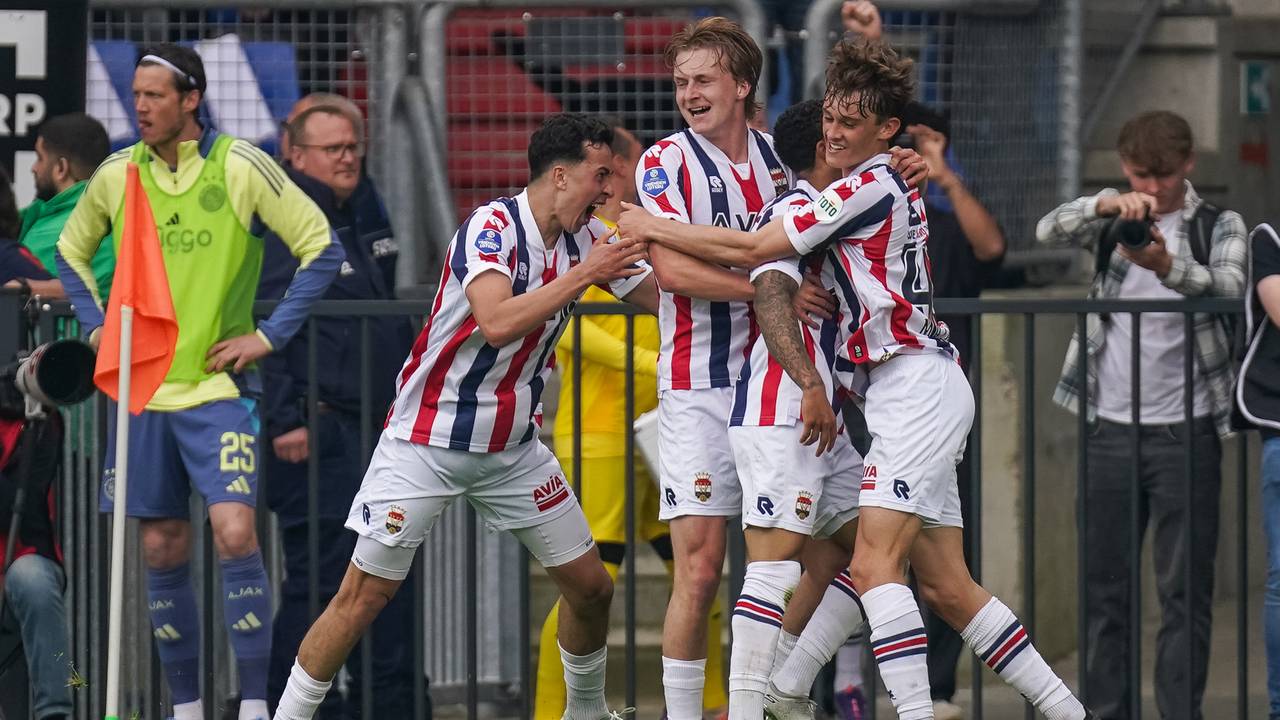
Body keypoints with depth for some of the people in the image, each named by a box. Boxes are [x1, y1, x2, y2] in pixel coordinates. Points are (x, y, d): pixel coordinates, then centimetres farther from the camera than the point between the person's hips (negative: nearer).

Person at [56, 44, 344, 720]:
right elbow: (72, 251, 23)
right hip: (141, 391, 4)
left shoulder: (241, 167, -8)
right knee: (162, 551, 6)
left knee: (234, 533, -17)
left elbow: (322, 249, -4)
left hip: (218, 388, -4)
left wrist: (269, 335, -8)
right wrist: (97, 327, 9)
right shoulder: (116, 173, 5)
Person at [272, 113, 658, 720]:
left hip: (513, 450, 7)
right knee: (364, 596, -8)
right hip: (425, 442, -7)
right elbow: (498, 323, -35)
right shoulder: (492, 227, -20)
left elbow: (665, 293, 10)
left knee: (591, 587, 7)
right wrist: (585, 275, -31)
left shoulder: (586, 237, 2)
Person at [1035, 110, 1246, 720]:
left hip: (1185, 434, -2)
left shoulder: (1219, 227, 4)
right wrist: (1108, 204, -29)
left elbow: (1228, 288, -16)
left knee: (1186, 592, -3)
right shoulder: (1111, 222, 9)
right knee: (1104, 588, 5)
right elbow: (1049, 231, -10)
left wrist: (1169, 267, -36)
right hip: (1109, 429, 2)